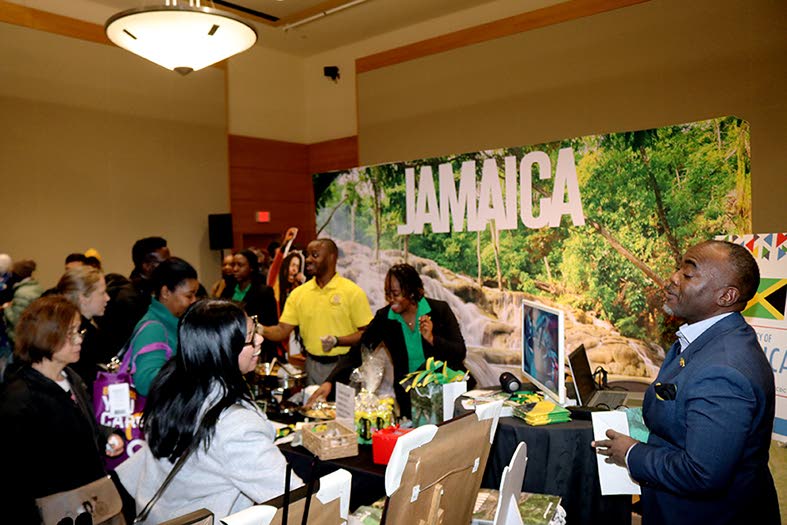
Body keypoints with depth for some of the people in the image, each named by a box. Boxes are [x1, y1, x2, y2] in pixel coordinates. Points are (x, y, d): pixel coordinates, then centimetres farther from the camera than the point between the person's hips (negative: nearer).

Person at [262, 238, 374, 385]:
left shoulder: (352, 291, -9)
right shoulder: (298, 293, 3)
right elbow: (282, 331, 2)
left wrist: (337, 341, -22)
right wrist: (258, 329, -15)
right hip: (312, 366, 4)